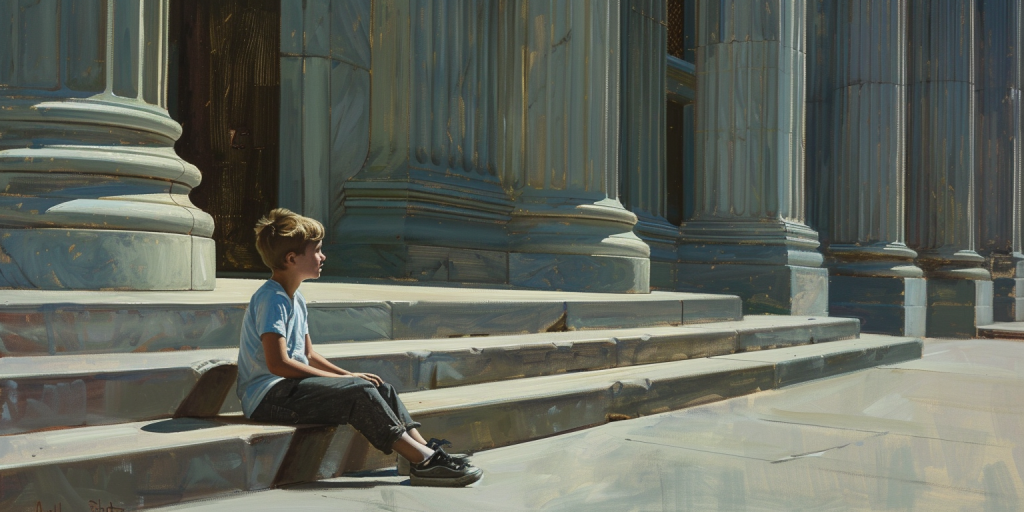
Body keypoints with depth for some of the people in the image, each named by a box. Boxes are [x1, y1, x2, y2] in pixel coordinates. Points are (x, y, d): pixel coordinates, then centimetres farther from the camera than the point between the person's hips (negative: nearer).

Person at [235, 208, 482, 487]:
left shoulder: (295, 299, 17)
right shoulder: (271, 299, -14)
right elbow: (277, 364, -23)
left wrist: (348, 375, 6)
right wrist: (345, 378, -18)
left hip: (289, 388, 10)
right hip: (267, 398, -10)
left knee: (381, 388, -2)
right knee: (358, 391, -25)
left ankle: (423, 449, -12)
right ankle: (423, 462, -24)